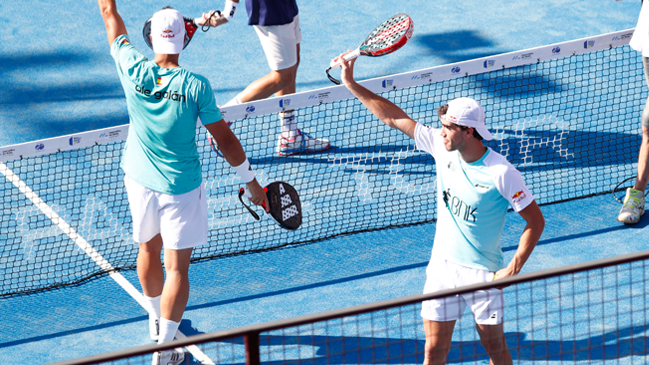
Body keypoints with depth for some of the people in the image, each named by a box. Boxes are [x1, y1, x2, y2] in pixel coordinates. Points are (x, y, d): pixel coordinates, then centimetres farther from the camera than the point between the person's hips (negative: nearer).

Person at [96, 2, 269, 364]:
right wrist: (252, 181, -1)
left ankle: (157, 320, 45)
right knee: (177, 267, 2)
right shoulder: (196, 86, -20)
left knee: (149, 251, 24)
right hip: (181, 186, -4)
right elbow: (225, 139, -12)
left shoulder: (135, 72, -14)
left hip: (140, 181, 4)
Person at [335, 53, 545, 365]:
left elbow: (535, 221, -12)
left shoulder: (501, 173, -18)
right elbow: (394, 117, 3)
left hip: (482, 272, -4)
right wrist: (351, 85, 1)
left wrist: (513, 269, -18)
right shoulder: (442, 147, -4)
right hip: (442, 267, 4)